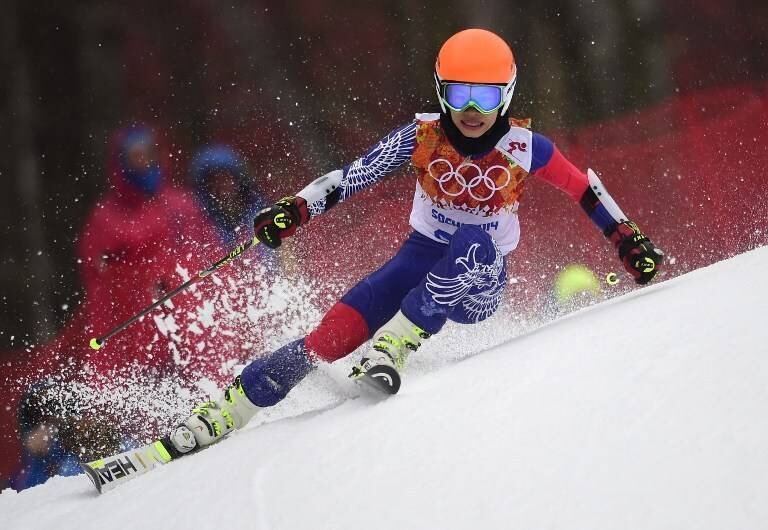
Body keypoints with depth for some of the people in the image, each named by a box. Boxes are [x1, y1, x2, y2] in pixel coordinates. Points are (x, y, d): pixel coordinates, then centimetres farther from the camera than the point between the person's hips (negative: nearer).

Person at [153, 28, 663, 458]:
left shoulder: (523, 147, -14)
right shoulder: (422, 136, -12)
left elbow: (584, 188, 1)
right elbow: (354, 175, -13)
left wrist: (629, 238, 2)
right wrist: (296, 209, -26)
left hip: (480, 282, -1)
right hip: (421, 260, 1)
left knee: (473, 243, -38)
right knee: (330, 339, -17)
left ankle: (392, 349, -35)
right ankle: (213, 421, -12)